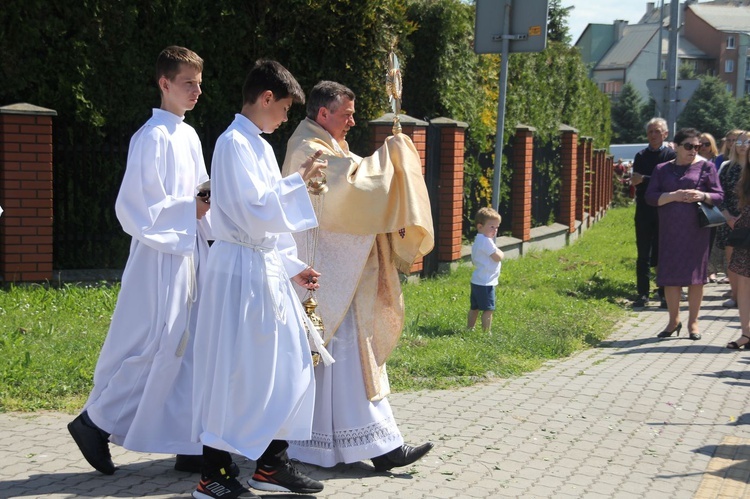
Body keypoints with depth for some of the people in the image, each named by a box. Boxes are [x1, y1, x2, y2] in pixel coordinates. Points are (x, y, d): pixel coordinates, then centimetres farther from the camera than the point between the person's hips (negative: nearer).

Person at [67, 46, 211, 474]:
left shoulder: (189, 136, 14)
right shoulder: (153, 137, -12)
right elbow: (136, 206, -15)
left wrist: (210, 206, 1)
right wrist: (188, 211, -16)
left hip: (191, 251, 8)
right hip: (161, 254, -8)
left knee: (191, 347, 6)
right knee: (156, 345, -7)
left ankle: (190, 443, 10)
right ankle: (96, 422, 8)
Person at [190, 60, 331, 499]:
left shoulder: (259, 146, 16)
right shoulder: (235, 144, -13)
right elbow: (255, 213, -22)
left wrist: (293, 266, 19)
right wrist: (298, 181, -15)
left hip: (267, 268, 10)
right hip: (242, 269, -9)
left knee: (283, 365, 11)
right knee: (234, 369, -5)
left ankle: (272, 463, 21)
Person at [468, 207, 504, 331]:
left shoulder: (477, 241, 14)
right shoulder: (486, 241, -18)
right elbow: (498, 257, -21)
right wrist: (501, 253, 3)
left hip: (476, 281, 10)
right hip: (486, 283, -10)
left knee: (474, 308, 16)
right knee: (488, 310, -7)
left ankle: (470, 329, 22)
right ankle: (486, 332, -7)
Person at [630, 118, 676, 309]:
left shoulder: (672, 156, -1)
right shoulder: (640, 156, 11)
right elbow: (636, 181, 3)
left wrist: (645, 180, -14)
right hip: (644, 212, 3)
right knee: (643, 255, 4)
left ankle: (665, 295, 7)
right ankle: (643, 294, 9)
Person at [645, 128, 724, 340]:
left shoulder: (705, 167, 6)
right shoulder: (662, 169, 10)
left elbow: (719, 195, 3)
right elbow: (650, 197, 3)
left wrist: (702, 196, -17)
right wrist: (673, 196, -13)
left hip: (696, 229, -1)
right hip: (670, 229, 2)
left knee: (695, 274, 1)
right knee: (670, 274, 3)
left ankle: (693, 321, 11)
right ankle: (674, 320, 17)